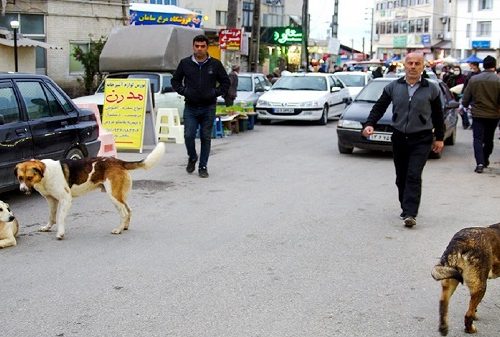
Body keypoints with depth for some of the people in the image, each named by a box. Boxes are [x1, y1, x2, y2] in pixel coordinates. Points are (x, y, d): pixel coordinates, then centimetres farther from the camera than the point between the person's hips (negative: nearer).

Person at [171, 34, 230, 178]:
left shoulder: (215, 64, 3)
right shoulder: (185, 63, 4)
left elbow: (225, 82, 12)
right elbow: (175, 80, 16)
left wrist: (216, 93, -1)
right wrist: (183, 91, 2)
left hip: (208, 108, 0)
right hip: (190, 108, 0)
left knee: (206, 138, 3)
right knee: (189, 135, -8)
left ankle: (203, 166, 13)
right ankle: (192, 157, 21)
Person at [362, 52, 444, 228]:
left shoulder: (431, 89, 2)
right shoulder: (393, 87, 4)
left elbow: (437, 115, 9)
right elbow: (379, 107, 5)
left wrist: (439, 138, 9)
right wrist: (370, 124, -11)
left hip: (422, 140, -3)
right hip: (399, 138, 3)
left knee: (414, 176, -13)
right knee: (401, 178, 10)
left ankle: (410, 214, -17)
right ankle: (407, 209, 25)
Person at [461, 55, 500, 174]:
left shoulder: (473, 79, -6)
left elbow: (466, 98, 1)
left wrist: (464, 105, 22)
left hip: (478, 114, 0)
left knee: (478, 139, 0)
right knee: (489, 139, 18)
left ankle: (480, 163, -16)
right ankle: (485, 160, 31)